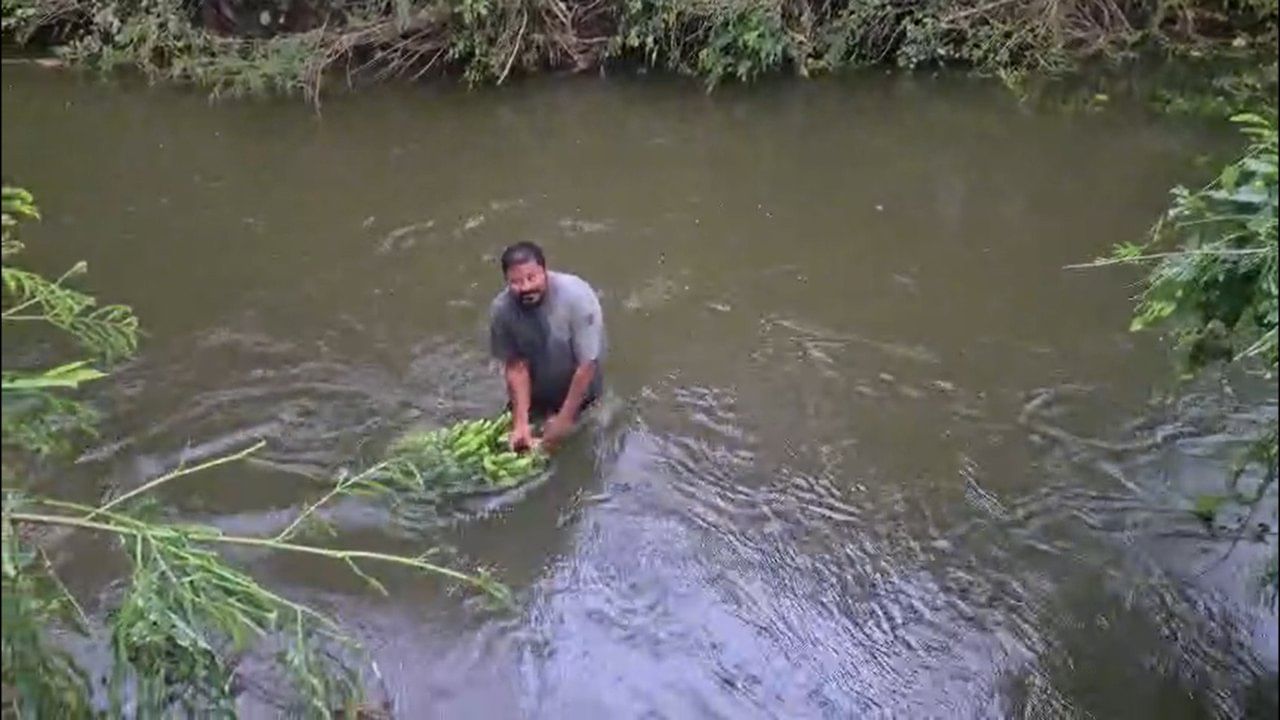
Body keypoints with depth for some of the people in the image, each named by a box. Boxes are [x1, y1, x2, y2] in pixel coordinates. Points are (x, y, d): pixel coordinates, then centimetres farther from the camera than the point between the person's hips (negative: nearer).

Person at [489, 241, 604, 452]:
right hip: (534, 396, 3)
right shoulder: (501, 309, -24)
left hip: (578, 395, -2)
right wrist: (521, 421, -27)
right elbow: (516, 366, -18)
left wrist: (565, 419, -26)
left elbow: (587, 364, -29)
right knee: (515, 444, 12)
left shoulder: (577, 297, -34)